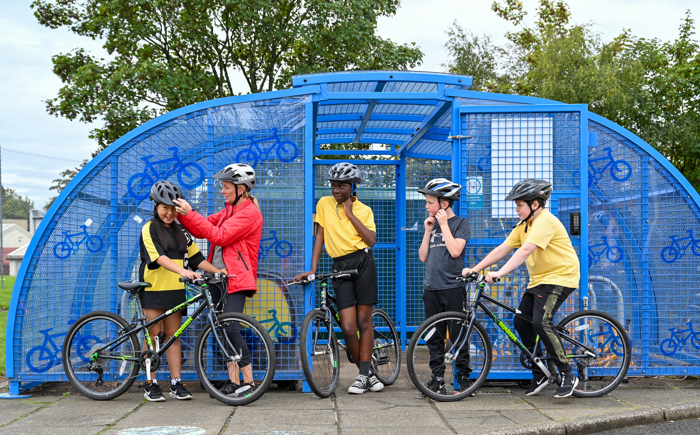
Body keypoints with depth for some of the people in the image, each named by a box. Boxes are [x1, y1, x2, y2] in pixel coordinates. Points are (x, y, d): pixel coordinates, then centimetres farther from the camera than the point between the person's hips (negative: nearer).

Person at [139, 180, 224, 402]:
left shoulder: (181, 232, 14)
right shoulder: (150, 229, -4)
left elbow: (196, 257, 11)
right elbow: (159, 257, -19)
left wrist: (217, 271, -4)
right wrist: (182, 271, -33)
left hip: (175, 290, 5)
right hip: (153, 289, -4)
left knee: (173, 336, 6)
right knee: (154, 336, 0)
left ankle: (176, 384, 8)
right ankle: (151, 385, 7)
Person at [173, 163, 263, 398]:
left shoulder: (250, 213, -9)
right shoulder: (229, 210, 20)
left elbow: (219, 236, -20)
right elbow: (200, 231, 16)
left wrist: (190, 213, -19)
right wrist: (180, 213, 2)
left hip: (235, 280, -9)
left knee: (231, 330, -15)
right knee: (223, 330, 7)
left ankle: (249, 383, -7)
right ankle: (233, 381, 13)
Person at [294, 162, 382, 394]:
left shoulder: (364, 210, 5)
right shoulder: (324, 204, 8)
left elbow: (371, 240, -8)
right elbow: (320, 236, 8)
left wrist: (351, 215, -9)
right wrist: (312, 269, 2)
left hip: (363, 263, -1)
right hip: (339, 266, 1)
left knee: (364, 321, 0)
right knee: (348, 328, -5)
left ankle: (364, 374, 9)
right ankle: (366, 372, 13)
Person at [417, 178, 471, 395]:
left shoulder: (460, 223, -1)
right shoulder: (432, 224, 15)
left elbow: (455, 251, -16)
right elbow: (423, 256, 11)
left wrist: (444, 225, -10)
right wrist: (428, 231, 2)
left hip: (452, 287, -6)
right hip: (431, 287, 6)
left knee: (458, 335, -1)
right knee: (434, 336, 8)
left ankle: (463, 378, 7)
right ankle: (437, 378, 14)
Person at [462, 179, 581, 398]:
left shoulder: (545, 221, -20)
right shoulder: (523, 225, 10)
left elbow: (526, 250, -32)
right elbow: (502, 249, 5)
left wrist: (500, 273, -42)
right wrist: (474, 269, -4)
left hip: (560, 277, -10)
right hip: (538, 279, 10)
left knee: (541, 322, -24)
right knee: (521, 323, 4)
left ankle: (568, 375, -13)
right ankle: (539, 374, 18)